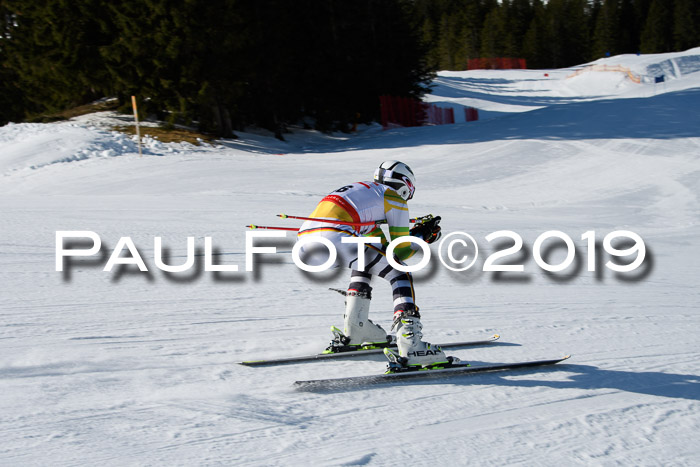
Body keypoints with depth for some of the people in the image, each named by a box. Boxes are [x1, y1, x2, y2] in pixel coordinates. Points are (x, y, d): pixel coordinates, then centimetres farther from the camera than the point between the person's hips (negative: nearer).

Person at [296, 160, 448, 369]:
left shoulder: (364, 193, 38)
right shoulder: (394, 199, 15)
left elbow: (384, 248, 41)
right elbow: (400, 252, 14)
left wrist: (418, 230, 44)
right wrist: (422, 237, 32)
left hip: (305, 241, 8)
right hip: (334, 238, -8)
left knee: (365, 260, 36)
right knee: (401, 274, 2)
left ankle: (353, 331, 31)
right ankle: (410, 346, -17)